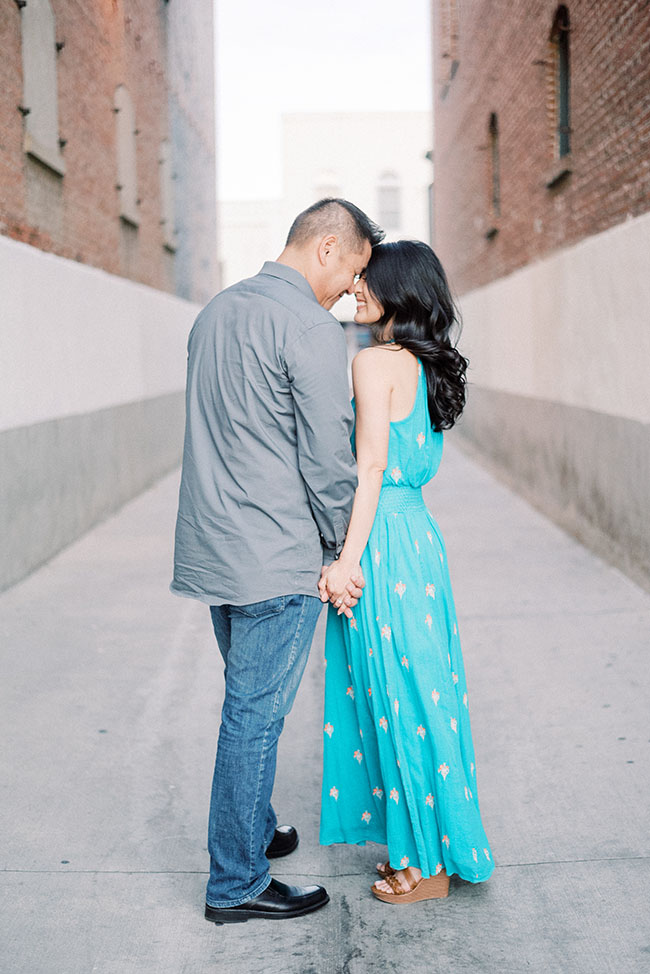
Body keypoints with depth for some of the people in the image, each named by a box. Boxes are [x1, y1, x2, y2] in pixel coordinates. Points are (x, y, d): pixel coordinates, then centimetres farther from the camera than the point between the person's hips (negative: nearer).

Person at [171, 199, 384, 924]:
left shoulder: (216, 312, 12)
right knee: (255, 716, 1)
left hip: (212, 550, 9)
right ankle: (236, 885, 13)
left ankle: (251, 833, 37)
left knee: (250, 706, 22)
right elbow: (327, 457, -17)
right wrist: (339, 550, -3)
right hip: (277, 561, -9)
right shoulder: (312, 329, -15)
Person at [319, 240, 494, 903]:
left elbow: (370, 467, -17)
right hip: (419, 532, 9)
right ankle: (421, 843, 27)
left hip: (385, 542, -9)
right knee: (422, 693, 15)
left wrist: (348, 560, -16)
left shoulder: (375, 363, -12)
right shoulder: (428, 366, 13)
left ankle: (426, 864, 13)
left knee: (399, 698, 1)